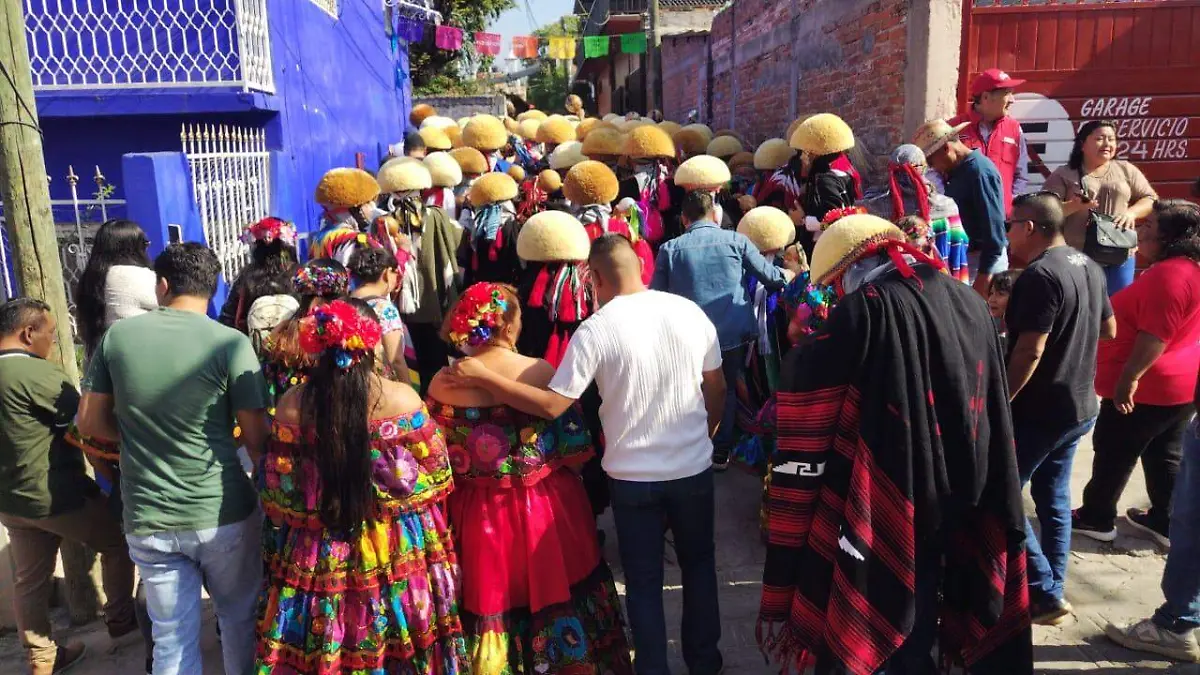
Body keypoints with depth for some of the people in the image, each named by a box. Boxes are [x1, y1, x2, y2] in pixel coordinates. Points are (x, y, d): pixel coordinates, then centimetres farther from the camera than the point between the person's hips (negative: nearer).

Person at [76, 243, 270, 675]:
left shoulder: (116, 337, -3)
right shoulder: (231, 343, -13)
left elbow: (89, 423, 6)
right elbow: (256, 439, -12)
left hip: (148, 521, 2)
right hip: (223, 515, -2)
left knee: (172, 638, 15)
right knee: (240, 622, 20)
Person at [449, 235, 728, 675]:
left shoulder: (595, 330, -17)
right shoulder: (690, 312, -6)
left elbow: (552, 405, -17)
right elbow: (717, 390, 4)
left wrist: (482, 376, -11)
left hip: (633, 475, -3)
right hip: (694, 467, 3)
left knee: (644, 580, 15)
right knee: (699, 564, 23)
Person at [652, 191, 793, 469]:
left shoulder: (670, 248, -3)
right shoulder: (735, 240, -3)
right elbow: (771, 277, 4)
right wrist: (790, 274, 24)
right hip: (733, 333, 1)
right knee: (727, 390, 19)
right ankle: (721, 452, 25)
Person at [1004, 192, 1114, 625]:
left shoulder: (1040, 276, -21)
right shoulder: (1089, 267, 9)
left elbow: (1029, 352, -25)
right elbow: (1109, 330, 20)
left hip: (1039, 411, -9)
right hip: (1080, 406, 9)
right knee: (1054, 497, 16)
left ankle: (1044, 595, 3)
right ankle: (1051, 591, 24)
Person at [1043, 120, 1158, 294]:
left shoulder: (1126, 170, 11)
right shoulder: (1063, 174, 2)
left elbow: (1151, 199, 11)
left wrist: (1131, 212, -9)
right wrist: (1074, 206, -23)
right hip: (1077, 256, -3)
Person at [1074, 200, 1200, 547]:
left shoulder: (1169, 274, -22)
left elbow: (1155, 335, -27)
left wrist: (1129, 377, -27)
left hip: (1147, 387, -10)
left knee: (1113, 453, 4)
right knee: (1164, 455, 17)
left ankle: (1096, 518, 16)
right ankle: (1165, 522, 26)